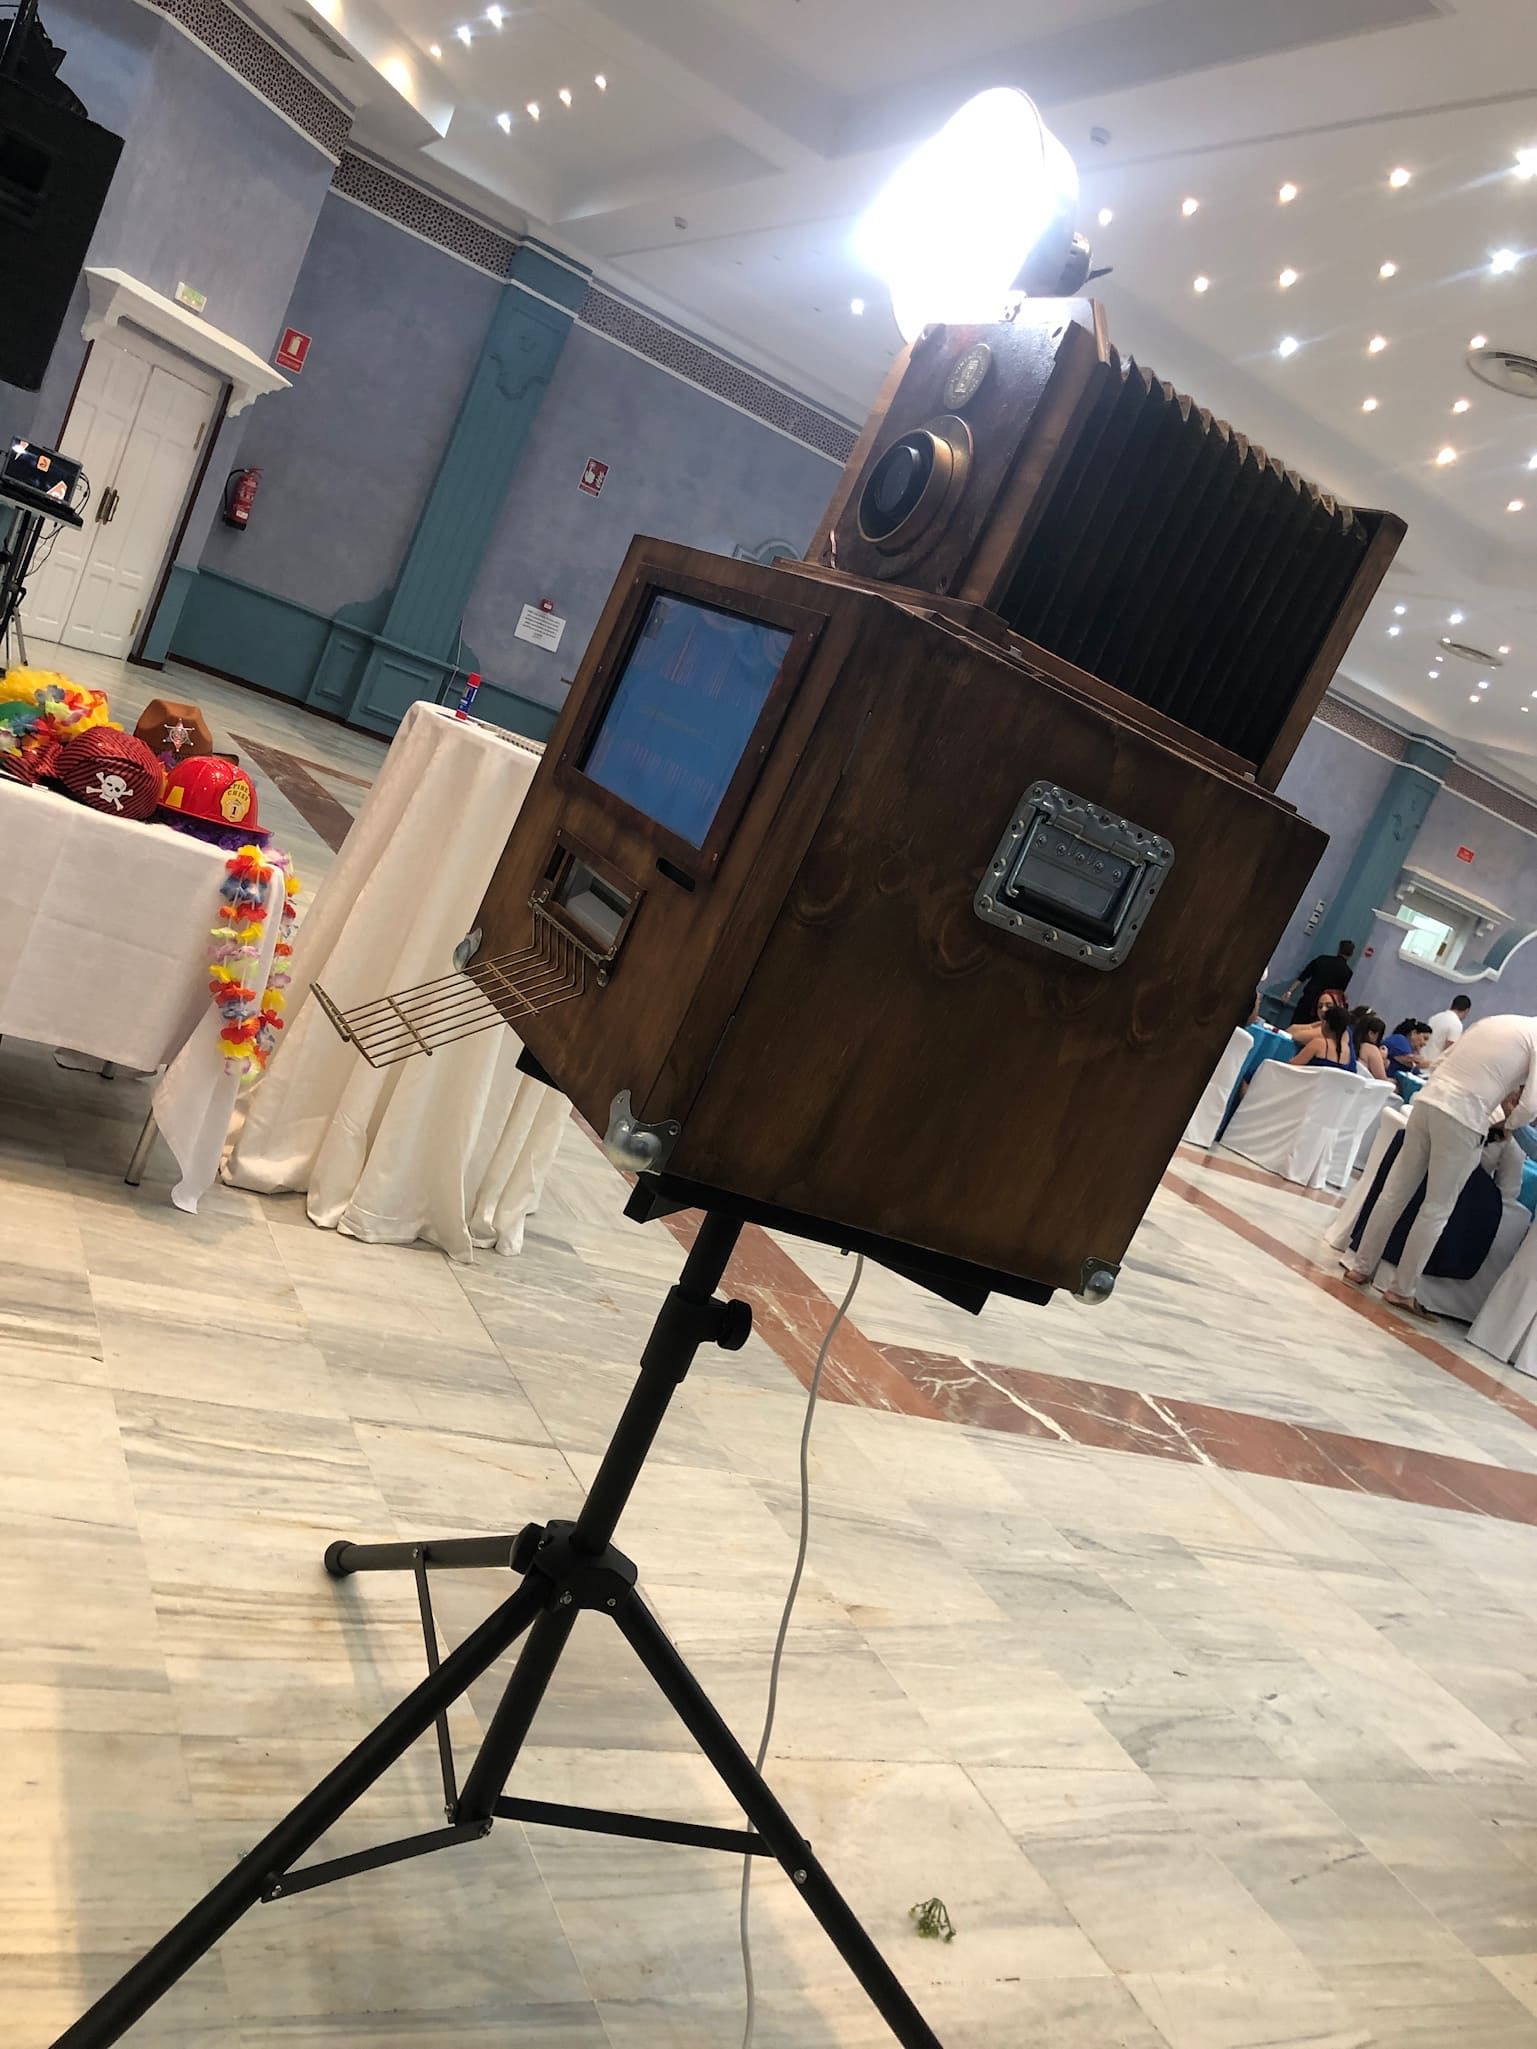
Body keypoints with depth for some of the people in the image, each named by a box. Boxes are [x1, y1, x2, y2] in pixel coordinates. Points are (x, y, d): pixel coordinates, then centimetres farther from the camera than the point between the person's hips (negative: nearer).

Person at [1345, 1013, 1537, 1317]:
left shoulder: (1493, 1022, 20)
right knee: (1437, 1210, 6)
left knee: (1395, 1192, 13)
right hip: (1463, 1120, -6)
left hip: (1428, 1100, 6)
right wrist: (1508, 1121, 13)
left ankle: (1362, 1268, 21)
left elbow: (1442, 1061, 22)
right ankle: (1404, 1291, 13)